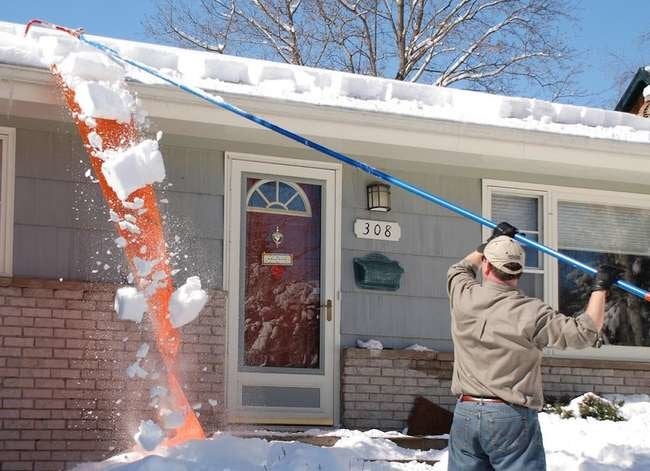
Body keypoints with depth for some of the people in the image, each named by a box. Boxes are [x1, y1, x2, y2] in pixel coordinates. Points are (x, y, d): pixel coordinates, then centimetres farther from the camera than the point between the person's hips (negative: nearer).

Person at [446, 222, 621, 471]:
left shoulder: (463, 297, 1)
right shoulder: (531, 313, -11)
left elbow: (459, 269, 25)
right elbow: (584, 332, -8)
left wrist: (491, 243, 35)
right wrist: (600, 288, 2)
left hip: (465, 413, 4)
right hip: (511, 417, -4)